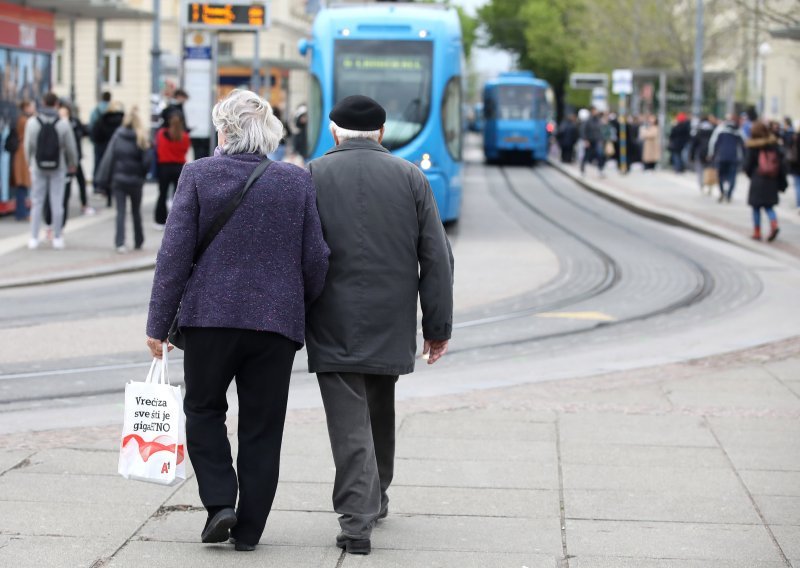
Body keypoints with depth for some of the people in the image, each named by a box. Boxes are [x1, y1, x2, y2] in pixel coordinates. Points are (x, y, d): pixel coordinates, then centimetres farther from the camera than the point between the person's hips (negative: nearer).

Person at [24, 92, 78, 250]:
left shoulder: (32, 123, -7)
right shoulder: (63, 124, -9)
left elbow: (28, 146, -3)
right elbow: (71, 147, -3)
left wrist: (30, 163, 13)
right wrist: (72, 164, 15)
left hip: (38, 167, 1)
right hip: (58, 167, -1)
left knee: (37, 203, 7)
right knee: (57, 203, 5)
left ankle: (34, 238, 6)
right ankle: (57, 238, 8)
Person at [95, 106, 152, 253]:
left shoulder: (117, 135, -4)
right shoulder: (141, 138, -8)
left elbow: (109, 157, -5)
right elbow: (146, 161, -11)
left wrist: (104, 180, -2)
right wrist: (142, 176, 8)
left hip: (118, 179, 0)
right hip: (135, 180, 0)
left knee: (120, 212, 1)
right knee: (136, 211, 15)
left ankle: (120, 243, -10)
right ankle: (138, 241, 25)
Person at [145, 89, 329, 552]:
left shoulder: (199, 174, -5)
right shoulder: (299, 182, 0)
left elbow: (175, 254, -6)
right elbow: (316, 261, 1)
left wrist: (159, 323, -2)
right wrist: (300, 315, 16)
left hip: (209, 317, -1)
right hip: (277, 322, 1)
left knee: (203, 409, 17)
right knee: (262, 427, 9)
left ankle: (219, 501, 2)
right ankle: (249, 528, 11)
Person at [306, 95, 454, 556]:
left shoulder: (312, 177, -1)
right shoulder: (411, 178, 4)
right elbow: (437, 258, 2)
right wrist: (438, 326, 7)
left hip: (334, 328, -2)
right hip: (391, 327, 2)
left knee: (350, 422, -4)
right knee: (380, 414, 20)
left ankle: (358, 518, -12)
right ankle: (376, 498, 35)